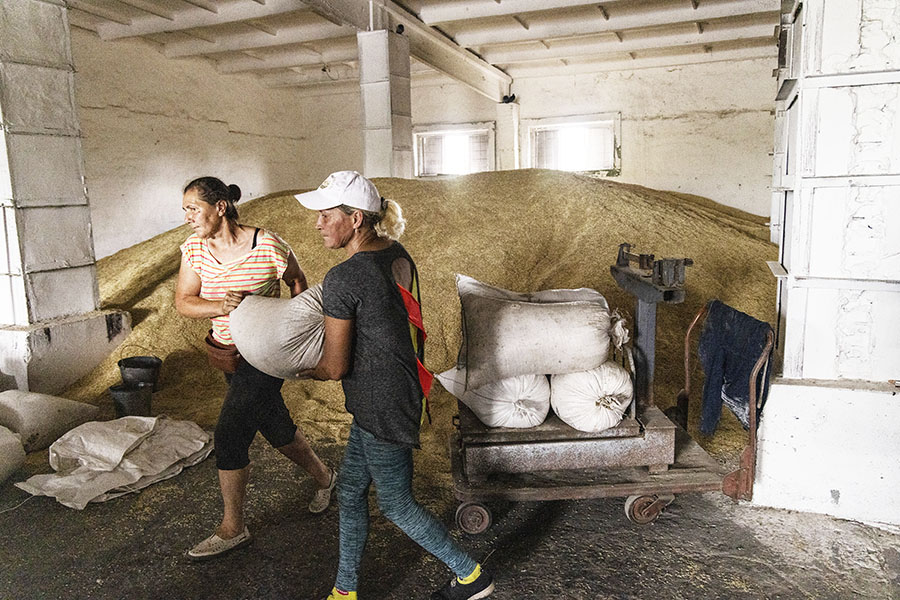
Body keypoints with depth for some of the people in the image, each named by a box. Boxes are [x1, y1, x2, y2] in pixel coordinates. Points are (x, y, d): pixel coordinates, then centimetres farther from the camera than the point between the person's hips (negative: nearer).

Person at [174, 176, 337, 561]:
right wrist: (223, 306, -25)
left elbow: (297, 281, -2)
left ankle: (233, 529, 13)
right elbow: (183, 302, -6)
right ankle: (324, 478, 44)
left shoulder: (267, 246, -19)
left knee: (228, 437, -7)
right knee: (276, 430, 18)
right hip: (230, 353, 7)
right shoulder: (194, 248, -2)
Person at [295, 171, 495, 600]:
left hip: (380, 405, -9)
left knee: (395, 503, 12)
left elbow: (335, 367, -17)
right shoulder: (396, 254, 1)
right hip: (402, 385, 9)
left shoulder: (342, 279, -24)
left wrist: (303, 371, 3)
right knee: (350, 491, 20)